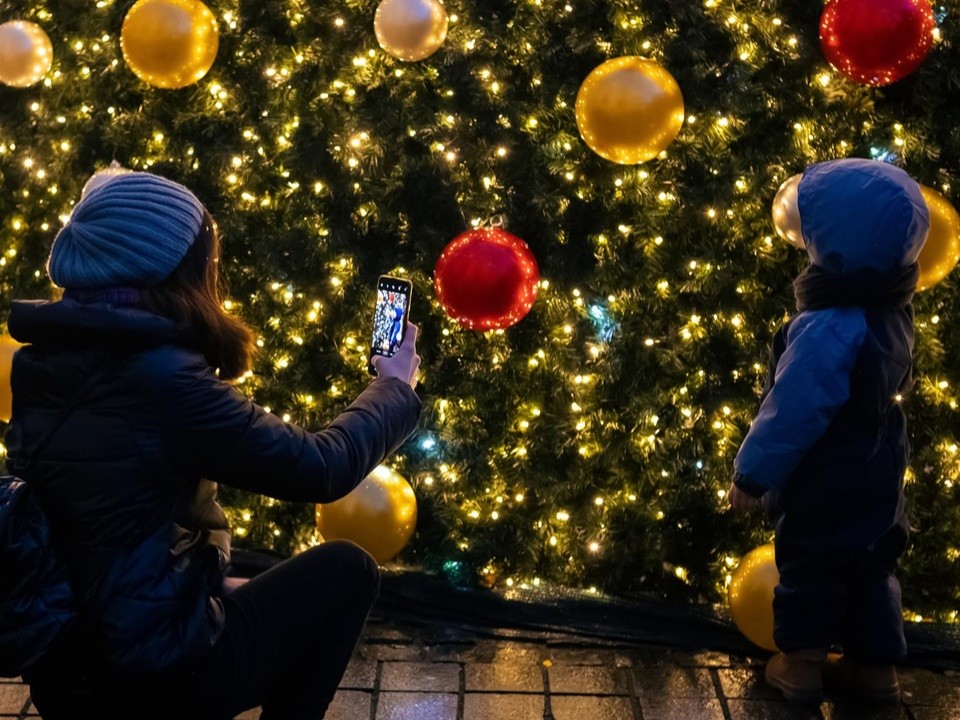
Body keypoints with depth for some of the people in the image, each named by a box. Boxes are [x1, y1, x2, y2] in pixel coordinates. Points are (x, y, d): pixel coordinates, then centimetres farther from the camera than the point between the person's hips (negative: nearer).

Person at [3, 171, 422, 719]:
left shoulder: (46, 360, -2)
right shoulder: (159, 378, -25)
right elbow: (322, 469, -18)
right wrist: (395, 386, 1)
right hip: (153, 676, -8)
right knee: (346, 570, 9)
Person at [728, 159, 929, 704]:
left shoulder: (830, 327, -31)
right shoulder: (891, 309, -5)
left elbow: (792, 412, -26)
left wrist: (752, 474, -15)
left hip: (830, 484, -7)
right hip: (877, 474, 8)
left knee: (810, 568, 12)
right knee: (871, 567, 20)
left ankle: (802, 664, 27)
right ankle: (878, 665, 33)